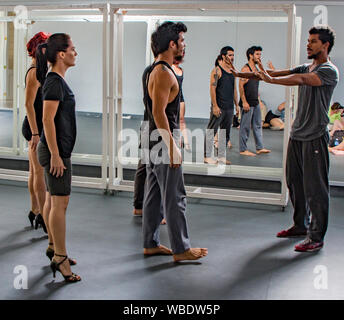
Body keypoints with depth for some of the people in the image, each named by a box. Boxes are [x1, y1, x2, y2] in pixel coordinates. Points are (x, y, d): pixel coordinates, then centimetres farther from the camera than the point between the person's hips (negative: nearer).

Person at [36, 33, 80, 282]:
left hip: (58, 149, 10)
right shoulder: (55, 82, -17)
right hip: (55, 150, -10)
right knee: (60, 203, -7)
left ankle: (54, 248, 26)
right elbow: (48, 120, -21)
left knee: (52, 200, 15)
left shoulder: (57, 81, 14)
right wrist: (55, 155, -21)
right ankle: (60, 258, -2)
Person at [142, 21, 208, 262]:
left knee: (155, 194, 14)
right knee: (175, 197, -3)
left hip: (155, 141, 11)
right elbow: (159, 112, -23)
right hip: (164, 139, -11)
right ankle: (181, 249, 5)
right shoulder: (164, 72, -17)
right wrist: (172, 147, -22)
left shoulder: (156, 70, 15)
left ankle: (151, 244, 22)